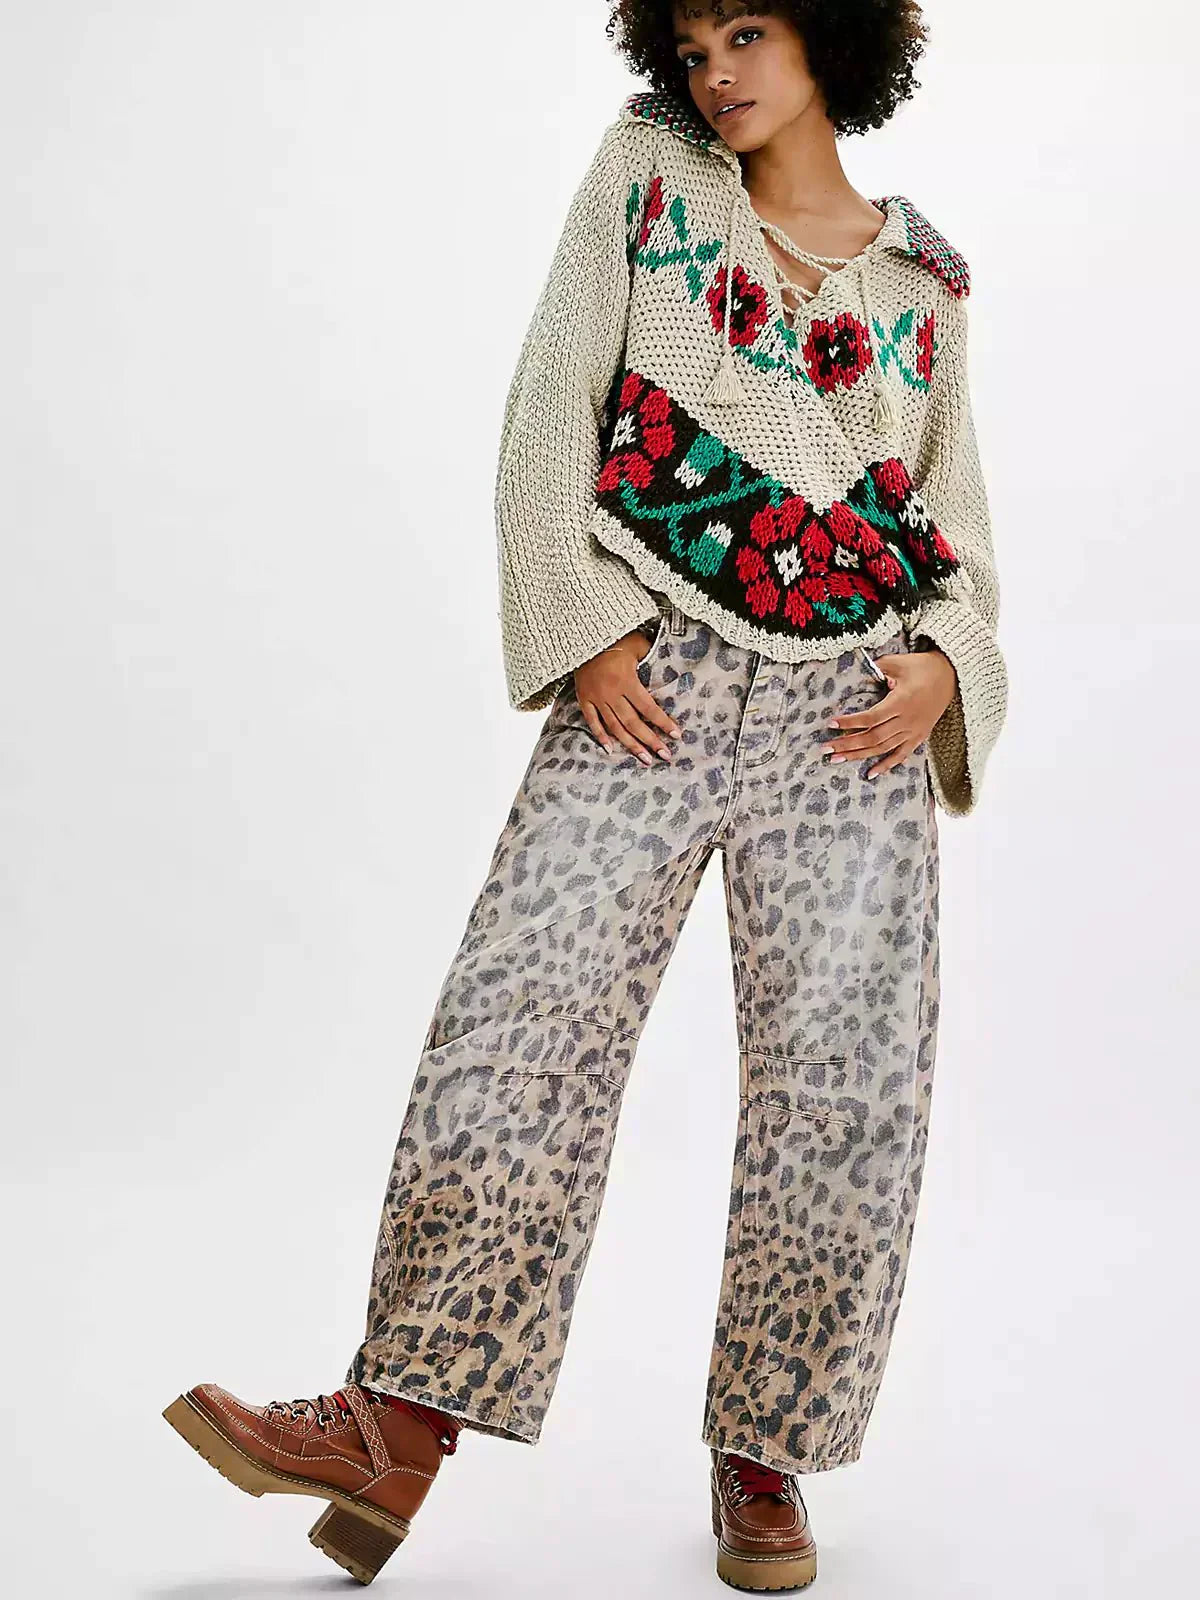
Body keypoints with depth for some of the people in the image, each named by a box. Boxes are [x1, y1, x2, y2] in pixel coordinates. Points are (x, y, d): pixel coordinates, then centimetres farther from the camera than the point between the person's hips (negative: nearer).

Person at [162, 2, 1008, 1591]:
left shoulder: (924, 276, 13)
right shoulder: (645, 168, 10)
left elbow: (955, 518, 17)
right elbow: (554, 413, 3)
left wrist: (946, 665, -3)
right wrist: (586, 626, -8)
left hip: (850, 715, 2)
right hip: (644, 684, -1)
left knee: (843, 1089, 0)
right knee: (518, 1026, -11)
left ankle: (764, 1456, 15)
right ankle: (398, 1431, -4)